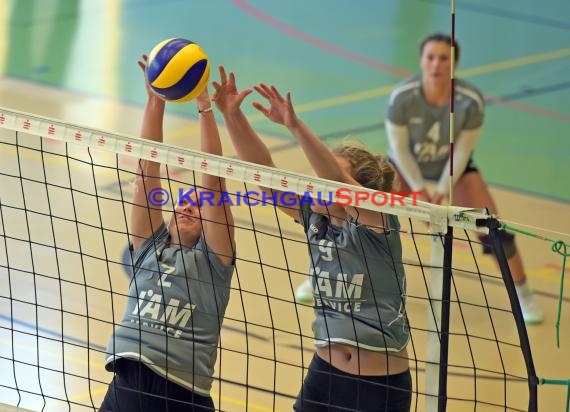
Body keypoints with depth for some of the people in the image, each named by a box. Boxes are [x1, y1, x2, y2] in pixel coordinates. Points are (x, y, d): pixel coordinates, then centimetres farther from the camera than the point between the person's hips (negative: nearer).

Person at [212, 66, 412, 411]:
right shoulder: (315, 219, 4)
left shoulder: (377, 221, -11)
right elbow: (262, 171, -5)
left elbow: (337, 181, -29)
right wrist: (232, 115, -17)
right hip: (325, 373, 5)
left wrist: (295, 125, -40)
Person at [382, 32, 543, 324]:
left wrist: (443, 190, -19)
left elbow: (462, 150, -18)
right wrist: (419, 189, -17)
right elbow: (399, 148, -19)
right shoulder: (402, 98, -32)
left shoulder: (471, 101, -31)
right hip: (406, 166, 0)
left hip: (454, 168, 0)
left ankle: (523, 294, 8)